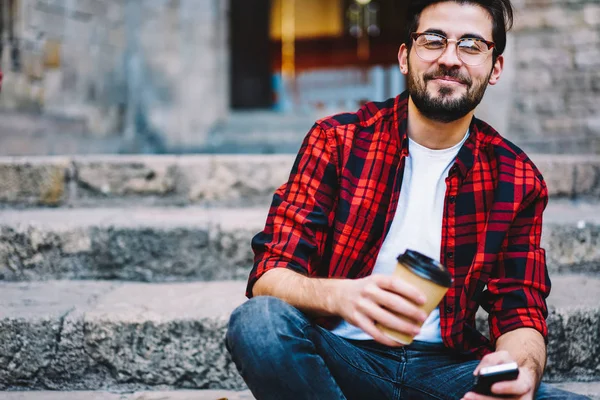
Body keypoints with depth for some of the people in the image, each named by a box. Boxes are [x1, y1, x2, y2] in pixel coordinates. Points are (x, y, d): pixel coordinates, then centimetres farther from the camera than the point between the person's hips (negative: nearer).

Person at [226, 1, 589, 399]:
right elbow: (269, 277, -11)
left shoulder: (518, 180, 3)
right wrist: (339, 296, -35)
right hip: (342, 355, 0)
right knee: (260, 321, -32)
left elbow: (521, 313, 1)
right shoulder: (336, 141, -4)